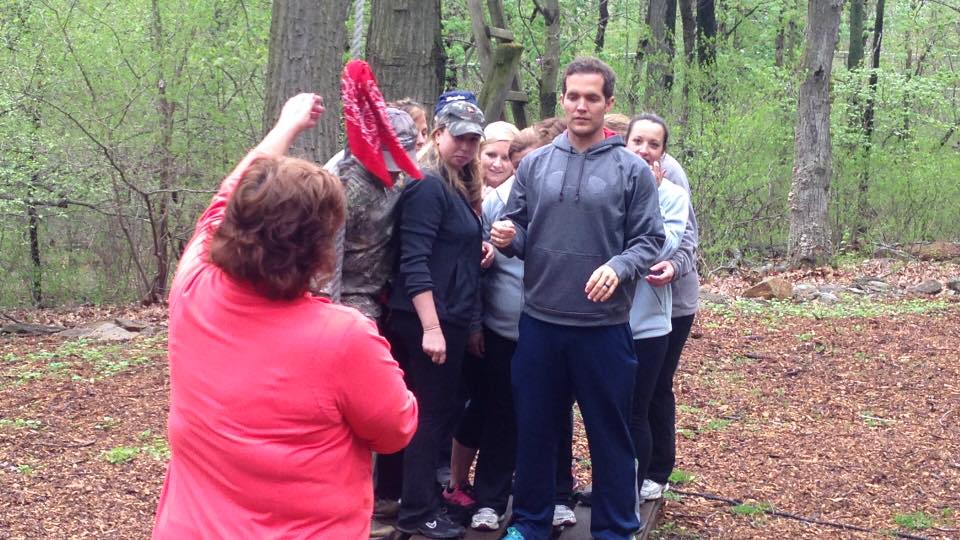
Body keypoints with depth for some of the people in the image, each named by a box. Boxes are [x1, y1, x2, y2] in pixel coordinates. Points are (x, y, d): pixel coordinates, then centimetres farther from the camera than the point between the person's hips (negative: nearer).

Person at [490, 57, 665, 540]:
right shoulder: (534, 164, 6)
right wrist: (507, 237, -13)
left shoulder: (633, 170, -2)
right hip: (539, 322, 3)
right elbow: (517, 230, 10)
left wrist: (618, 267, -22)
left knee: (610, 433, 8)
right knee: (534, 428, 13)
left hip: (605, 326, -2)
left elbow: (649, 240, -3)